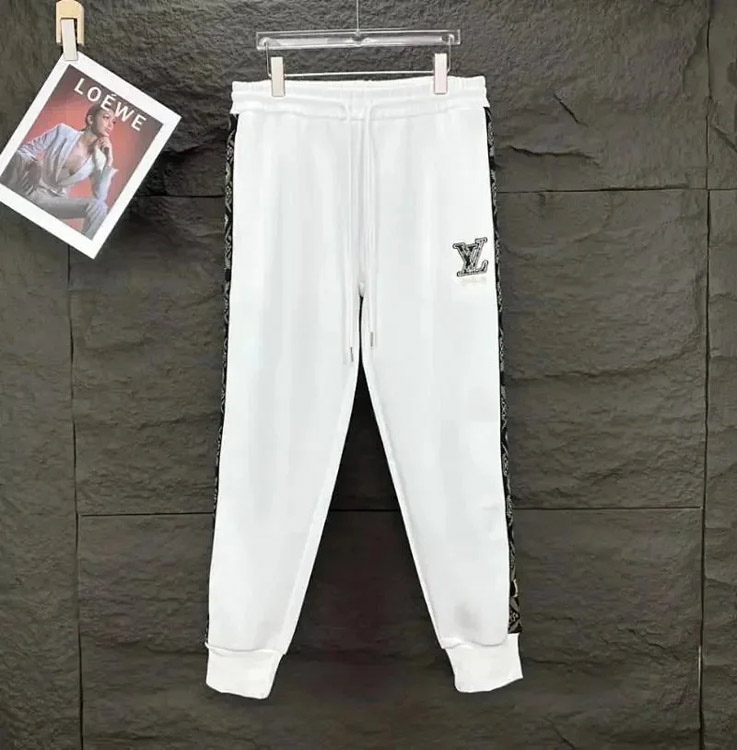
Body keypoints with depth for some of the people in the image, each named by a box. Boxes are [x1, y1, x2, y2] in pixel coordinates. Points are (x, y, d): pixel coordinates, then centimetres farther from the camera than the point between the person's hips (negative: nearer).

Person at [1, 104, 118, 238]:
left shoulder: (99, 160, -4)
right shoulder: (63, 132, -8)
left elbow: (100, 198, -15)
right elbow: (22, 151, -4)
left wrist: (109, 162, -17)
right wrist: (31, 164, -28)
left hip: (52, 201, 1)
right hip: (26, 190, -1)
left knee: (99, 206, -27)